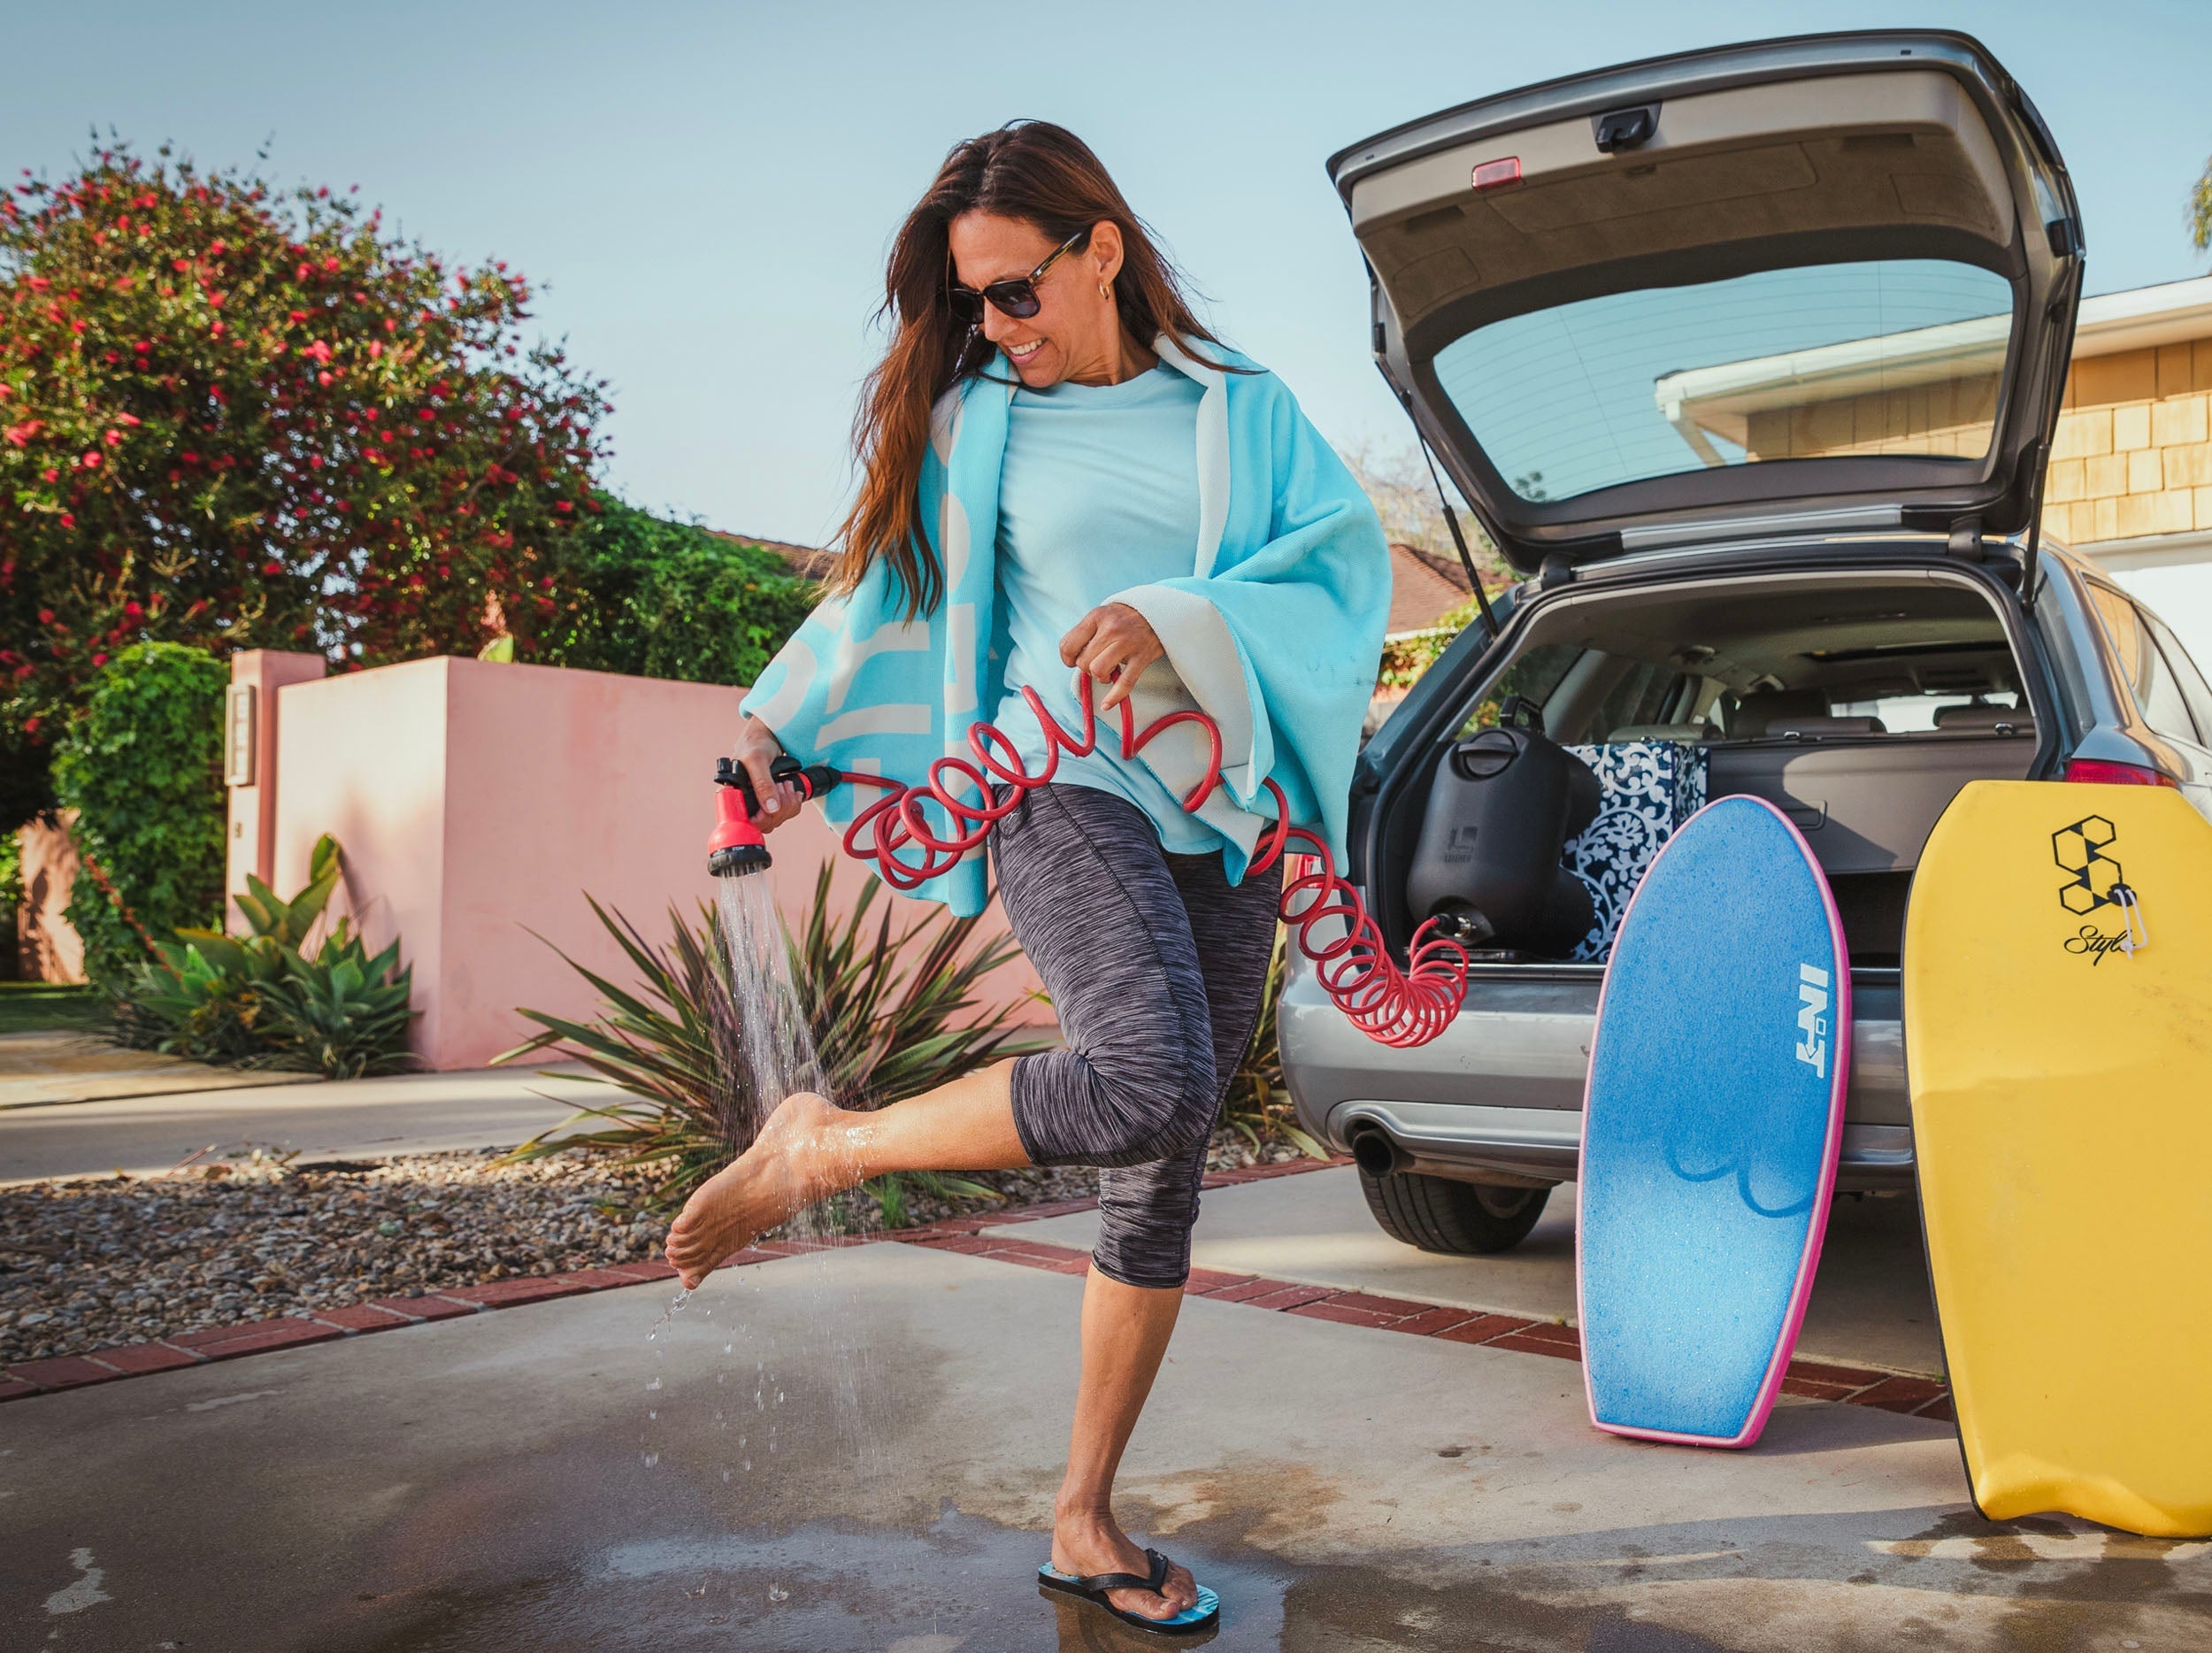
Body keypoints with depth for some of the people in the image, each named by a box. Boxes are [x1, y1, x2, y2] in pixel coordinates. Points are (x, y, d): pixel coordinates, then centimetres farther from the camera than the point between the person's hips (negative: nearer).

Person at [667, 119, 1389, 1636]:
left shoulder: (1242, 407, 11)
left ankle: (1086, 1523, 17)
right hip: (1067, 786, -3)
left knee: (1165, 1175, 4)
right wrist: (780, 723, 7)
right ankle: (824, 1148, -10)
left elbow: (1345, 564, 1)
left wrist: (1178, 619, -13)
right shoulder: (973, 421, 10)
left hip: (1223, 815, 3)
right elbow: (891, 594, 16)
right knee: (1149, 1078, -31)